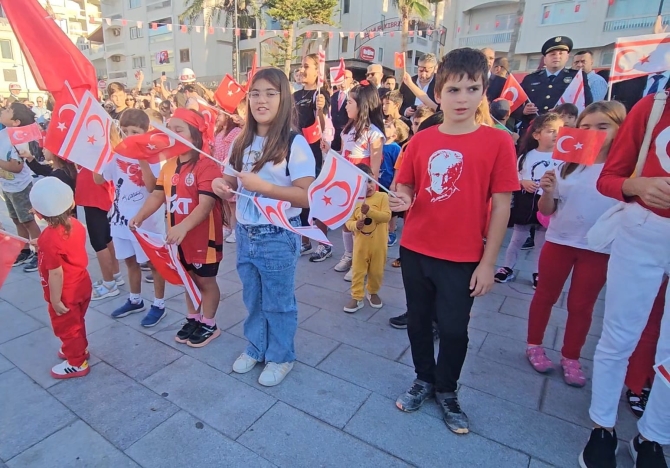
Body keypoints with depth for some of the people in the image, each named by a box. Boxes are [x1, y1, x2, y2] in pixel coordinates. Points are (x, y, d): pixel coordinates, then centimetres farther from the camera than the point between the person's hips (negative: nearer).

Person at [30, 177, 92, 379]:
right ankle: (79, 349, 48)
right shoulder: (76, 225, -8)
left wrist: (55, 300, -17)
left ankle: (77, 363, 29)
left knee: (66, 327, 13)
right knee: (76, 323, 28)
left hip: (65, 293, -8)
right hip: (81, 285, 8)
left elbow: (56, 273, -26)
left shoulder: (49, 239, -30)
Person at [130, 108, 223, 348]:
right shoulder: (168, 166, 5)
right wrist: (139, 216, -10)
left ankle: (209, 325, 28)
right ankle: (193, 318, 40)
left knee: (206, 280, 9)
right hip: (179, 236, 8)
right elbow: (157, 195, 7)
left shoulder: (207, 166, -21)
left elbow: (206, 204, -29)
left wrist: (183, 227, -41)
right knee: (188, 278, 21)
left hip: (203, 236, -7)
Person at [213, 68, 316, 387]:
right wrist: (219, 184, -8)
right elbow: (232, 182, 15)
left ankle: (281, 356, 34)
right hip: (245, 235, 6)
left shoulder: (294, 144, -15)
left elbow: (307, 197, -20)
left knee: (278, 302, 12)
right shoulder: (241, 142, 6)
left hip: (278, 238, -6)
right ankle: (255, 348, 44)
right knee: (252, 298, 22)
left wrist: (263, 186, -26)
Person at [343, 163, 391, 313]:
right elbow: (348, 222, 0)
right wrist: (355, 225, -23)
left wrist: (369, 210, -28)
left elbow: (386, 216, -17)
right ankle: (357, 297, 20)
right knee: (358, 271, 7)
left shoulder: (382, 196, -8)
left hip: (378, 244, -1)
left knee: (377, 271, 13)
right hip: (361, 244, 1)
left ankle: (373, 293, 37)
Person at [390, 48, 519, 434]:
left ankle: (448, 391, 36)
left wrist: (488, 262, -7)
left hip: (463, 257, -3)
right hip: (415, 250, 3)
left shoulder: (498, 142, -8)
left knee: (454, 328, 9)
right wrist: (401, 201, -18)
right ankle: (424, 380, 41)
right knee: (419, 320, 16)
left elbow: (502, 205, -6)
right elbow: (406, 188, 7)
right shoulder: (420, 140, 0)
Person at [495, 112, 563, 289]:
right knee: (517, 239, 12)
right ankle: (508, 268, 25)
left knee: (542, 242, 11)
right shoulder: (527, 155, 0)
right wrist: (523, 182, -14)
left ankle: (538, 274, 26)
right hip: (525, 203, 1)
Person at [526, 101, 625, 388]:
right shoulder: (566, 165, -3)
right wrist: (548, 192, -19)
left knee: (582, 306, 12)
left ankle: (571, 358, 28)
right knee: (545, 296, 13)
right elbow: (547, 210, -1)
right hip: (559, 241, 1)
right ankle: (534, 346, 31)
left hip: (599, 248, -1)